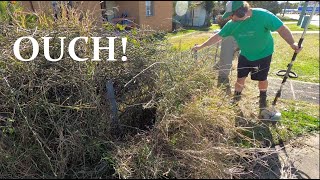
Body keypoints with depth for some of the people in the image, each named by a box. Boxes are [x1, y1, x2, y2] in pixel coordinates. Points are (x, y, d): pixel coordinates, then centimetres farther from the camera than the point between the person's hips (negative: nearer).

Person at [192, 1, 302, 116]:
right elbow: (218, 36, -11)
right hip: (245, 55, 3)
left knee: (262, 79, 10)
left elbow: (282, 28, -25)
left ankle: (263, 99, 39)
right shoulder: (232, 24, -18)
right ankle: (236, 97, 32)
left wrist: (292, 43, -39)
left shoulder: (263, 15, -28)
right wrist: (201, 46, -10)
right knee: (240, 78, 6)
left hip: (263, 54, -2)